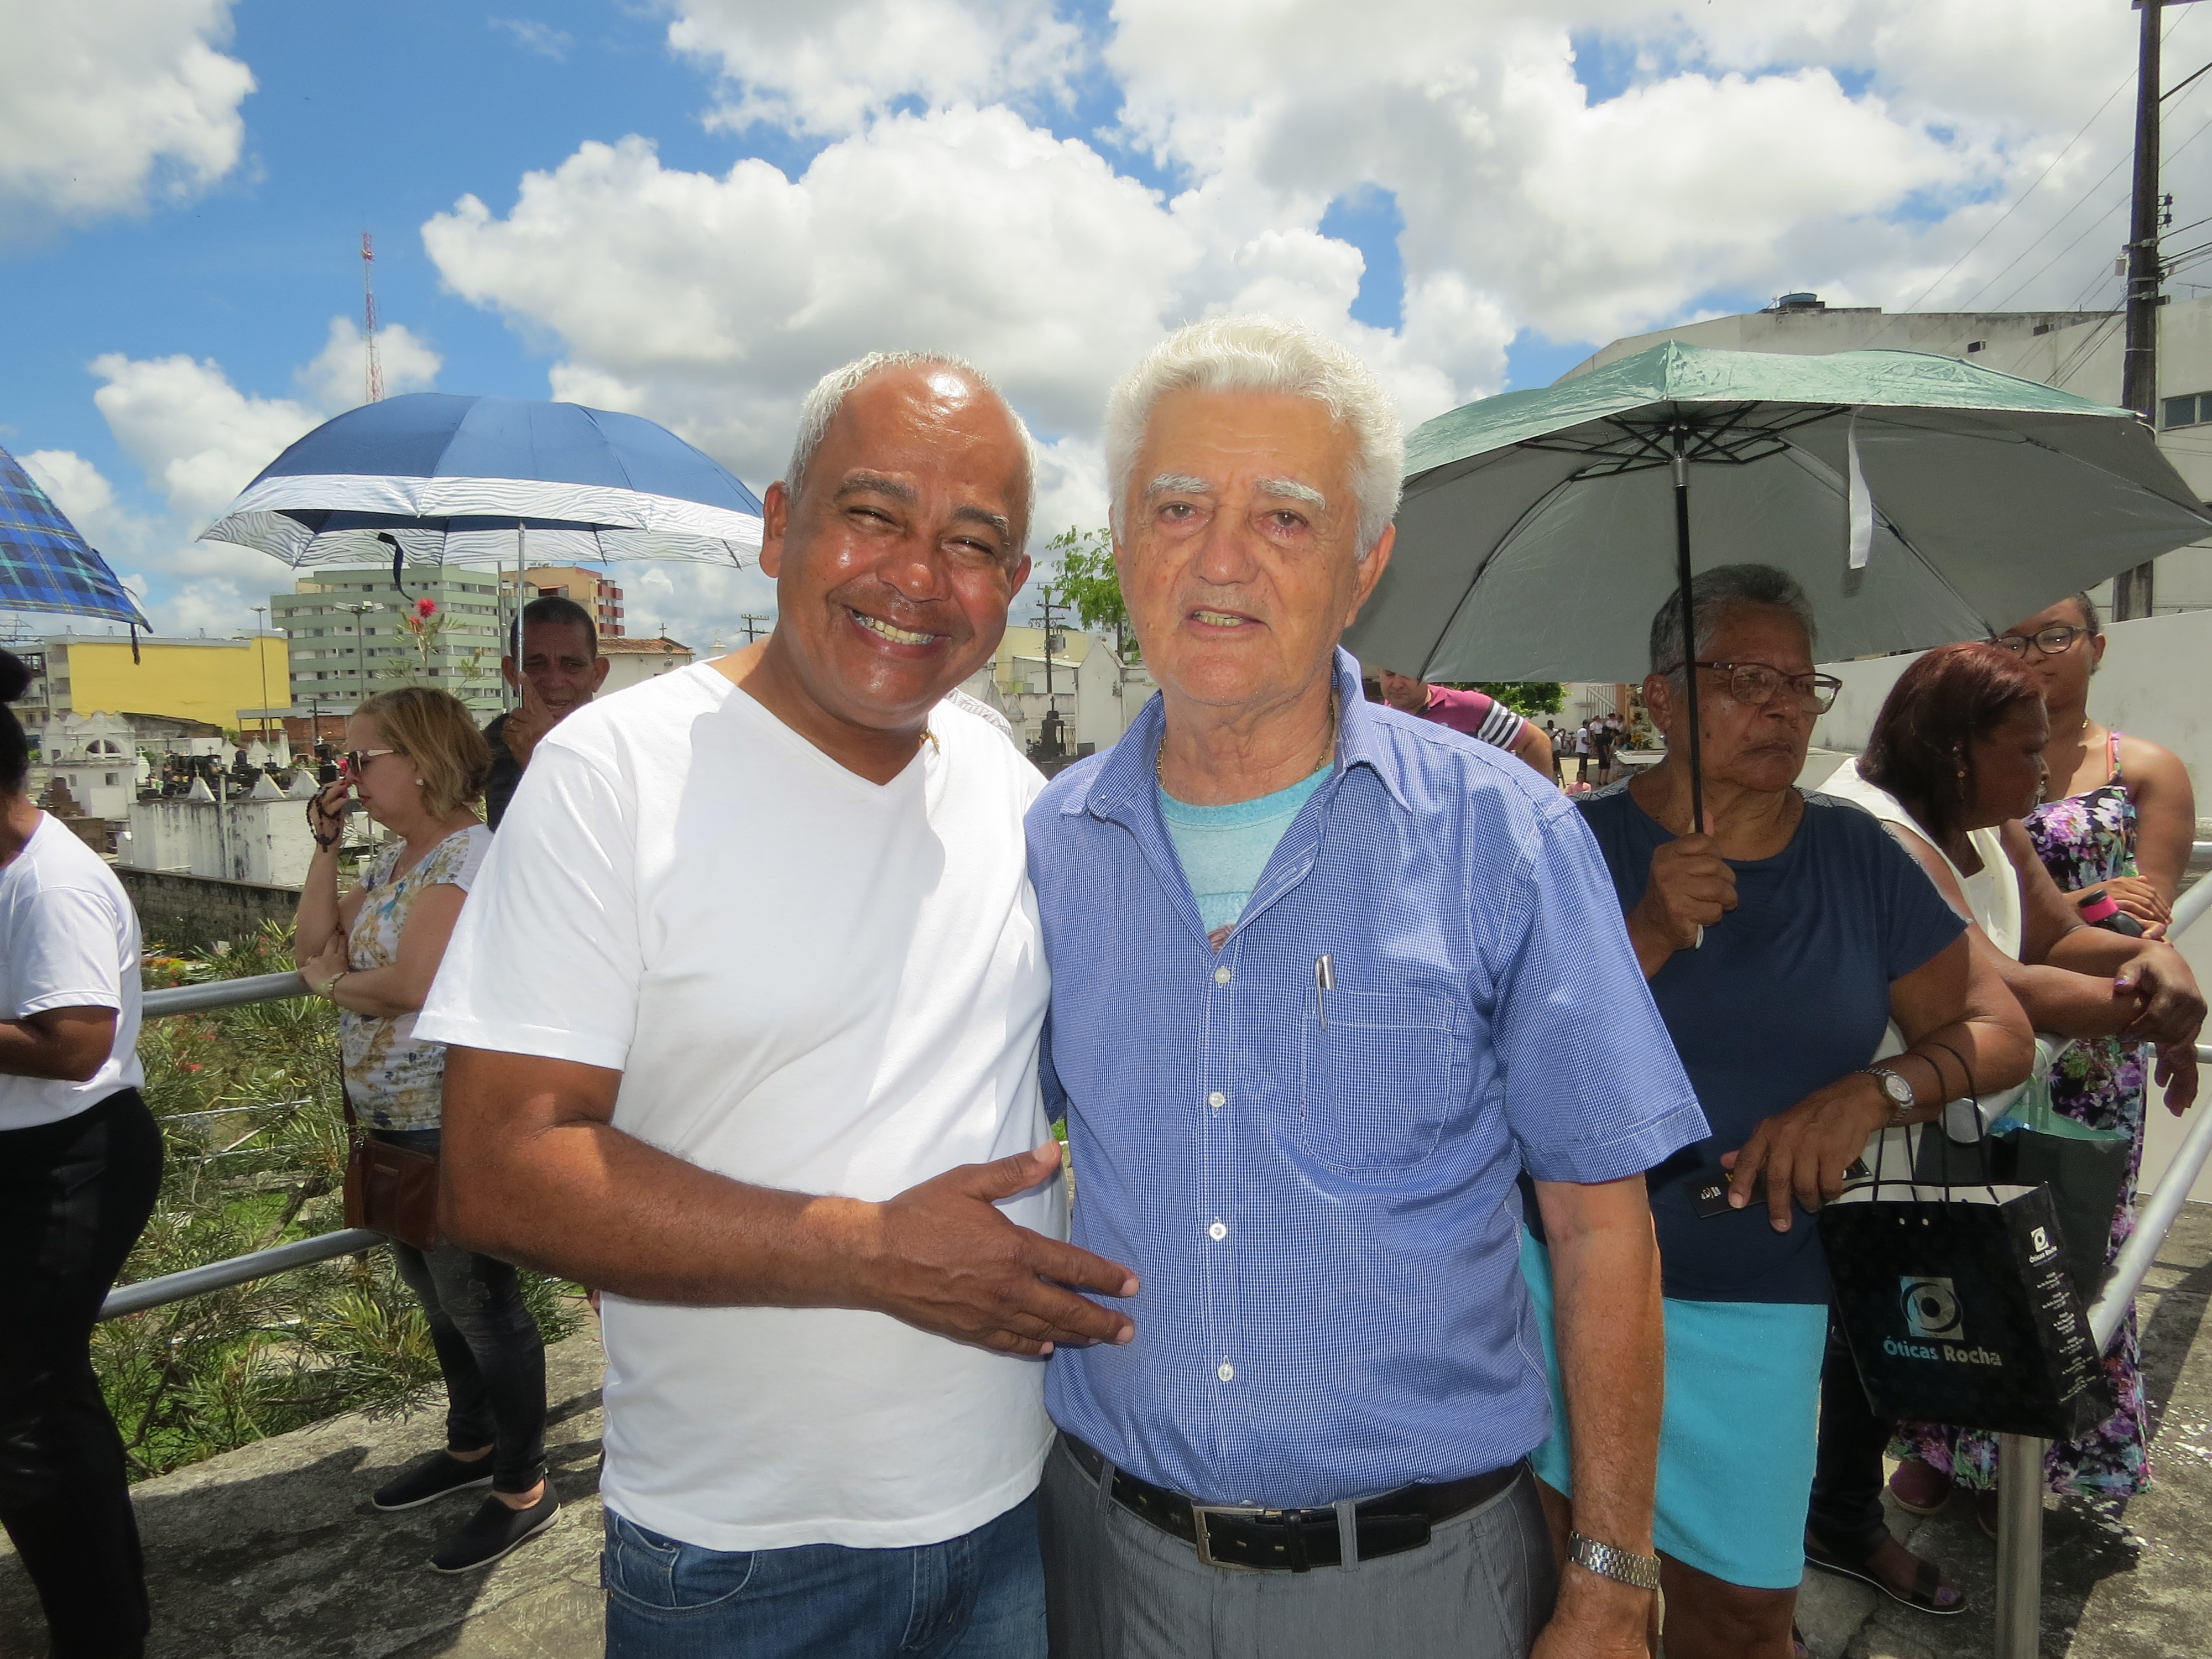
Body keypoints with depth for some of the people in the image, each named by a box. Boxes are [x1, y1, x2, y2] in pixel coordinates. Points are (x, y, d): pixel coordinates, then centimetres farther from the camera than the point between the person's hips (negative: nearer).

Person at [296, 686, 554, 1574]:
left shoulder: (467, 854, -18)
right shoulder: (395, 856, 12)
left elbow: (409, 982, -25)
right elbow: (316, 941, 11)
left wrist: (330, 983, -5)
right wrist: (324, 843, 4)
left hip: (453, 1123, -10)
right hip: (396, 1119, 10)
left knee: (479, 1301, 2)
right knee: (437, 1292, 22)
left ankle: (523, 1489, 17)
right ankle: (472, 1446, 41)